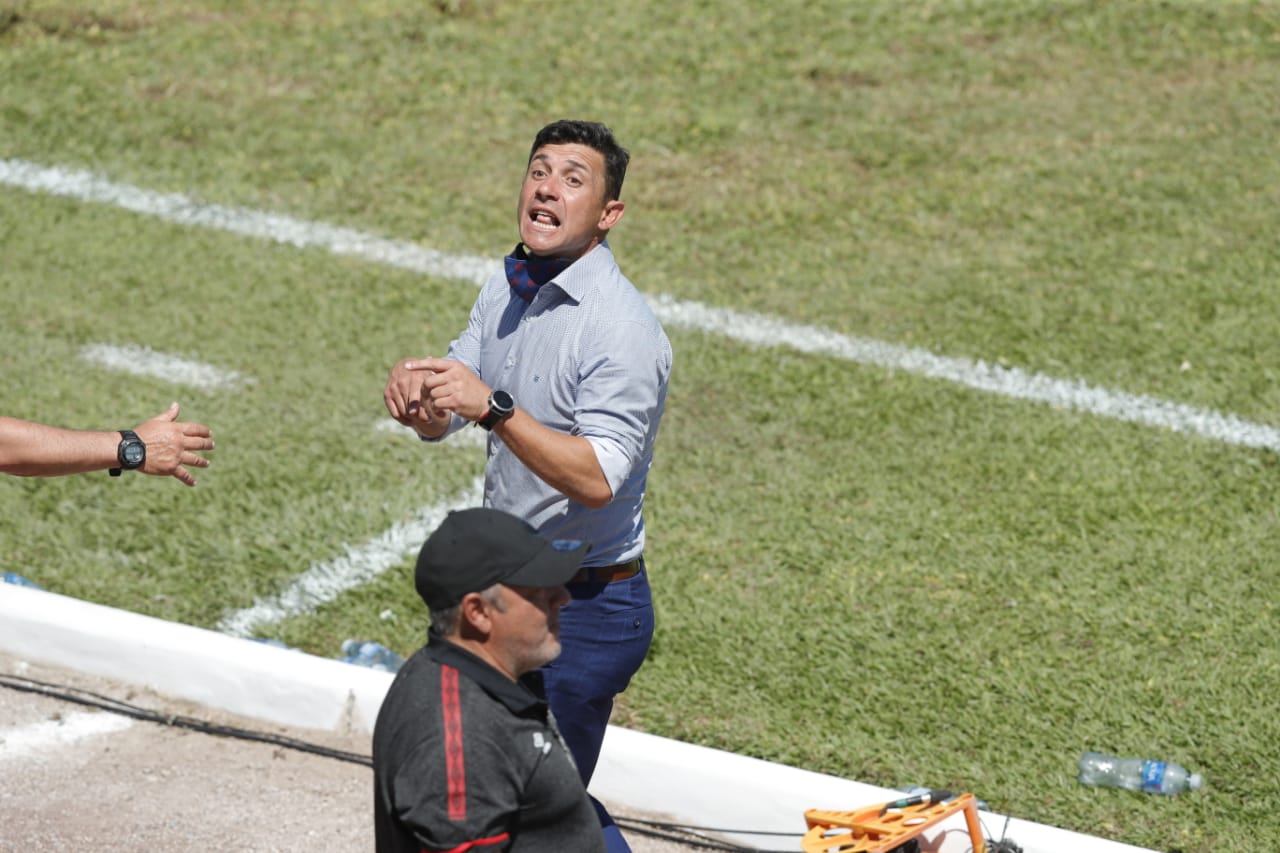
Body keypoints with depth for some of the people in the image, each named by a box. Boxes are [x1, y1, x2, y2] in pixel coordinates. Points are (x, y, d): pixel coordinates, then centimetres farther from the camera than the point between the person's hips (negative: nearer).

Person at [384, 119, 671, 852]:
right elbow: (441, 421, 8)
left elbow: (595, 479, -29)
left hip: (587, 607, -9)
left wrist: (493, 407, -36)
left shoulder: (622, 329, -21)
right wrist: (417, 392, -15)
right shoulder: (510, 289, 6)